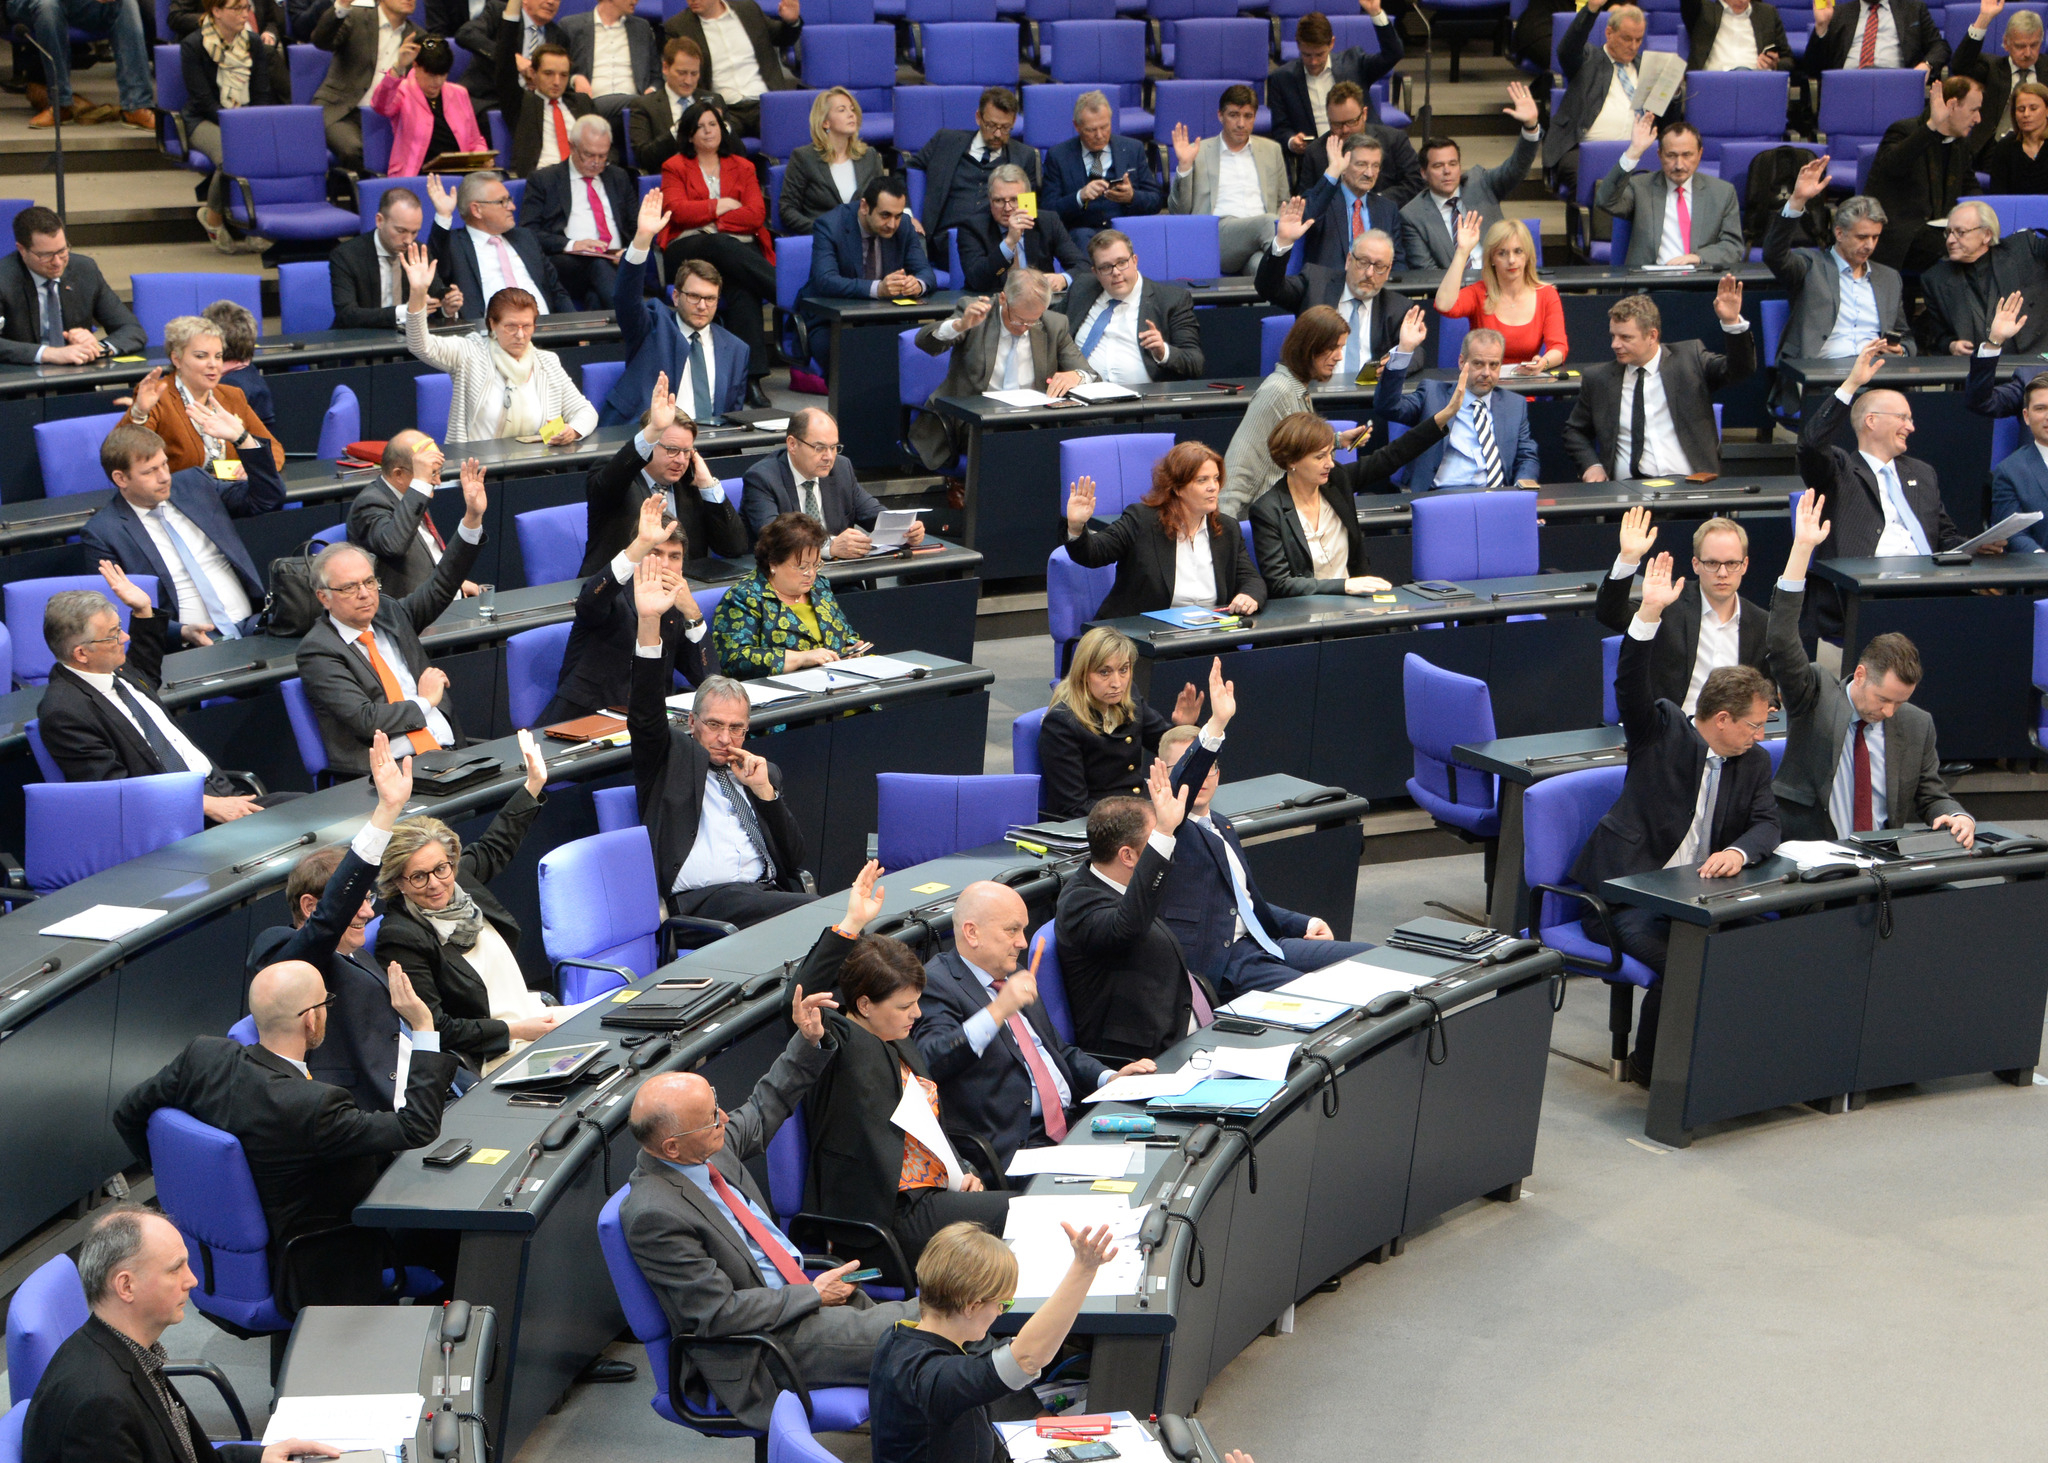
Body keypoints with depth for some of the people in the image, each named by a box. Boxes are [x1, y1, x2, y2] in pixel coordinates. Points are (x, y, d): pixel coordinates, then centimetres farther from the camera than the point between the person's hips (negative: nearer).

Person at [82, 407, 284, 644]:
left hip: (253, 623, 5)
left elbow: (269, 498, 17)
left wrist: (242, 437, 5)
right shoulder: (101, 534, 1)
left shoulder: (194, 482, 15)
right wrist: (182, 632, -17)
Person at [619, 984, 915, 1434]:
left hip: (801, 1288, 9)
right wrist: (812, 1295, -13)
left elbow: (764, 1110, 23)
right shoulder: (654, 1214, -24)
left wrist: (809, 1043, 10)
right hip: (767, 1344, -9)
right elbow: (717, 1312, -22)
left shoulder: (709, 1145, 1)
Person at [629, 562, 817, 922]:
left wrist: (765, 791, 5)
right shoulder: (671, 756, 15)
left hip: (768, 894, 5)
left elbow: (794, 857, 20)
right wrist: (649, 623, -16)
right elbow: (646, 713, -6)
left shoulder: (764, 771, 26)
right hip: (701, 902, -5)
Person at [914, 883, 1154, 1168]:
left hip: (1071, 1121, 9)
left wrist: (1109, 1078, 13)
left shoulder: (1011, 978, 23)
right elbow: (929, 1063, -23)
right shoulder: (935, 984, -6)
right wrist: (997, 1011, -30)